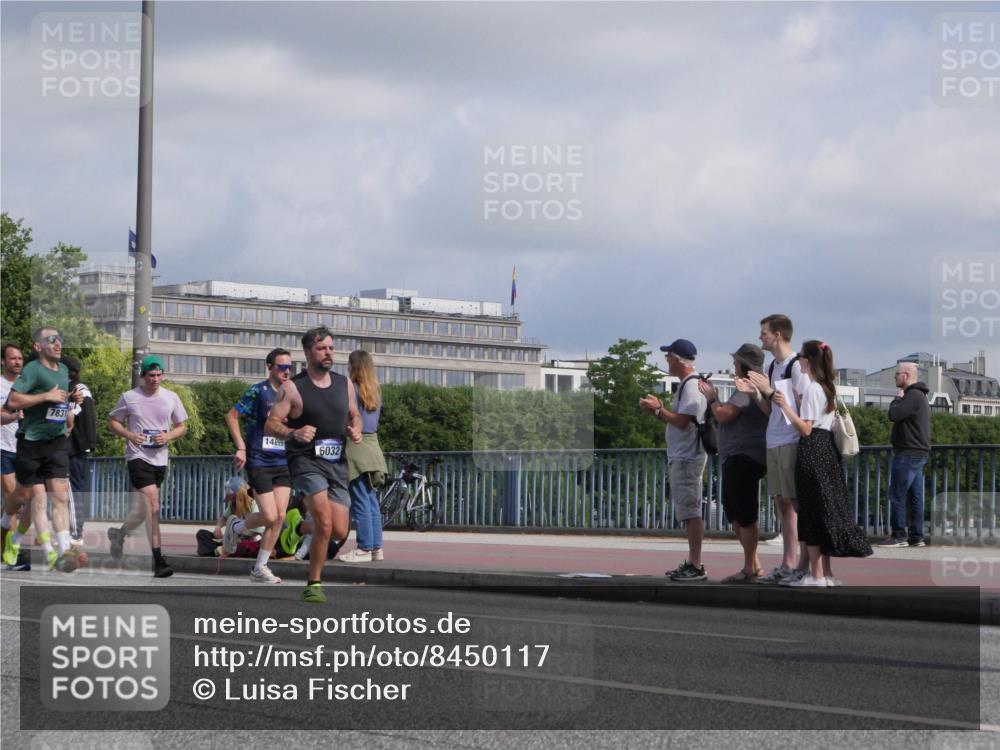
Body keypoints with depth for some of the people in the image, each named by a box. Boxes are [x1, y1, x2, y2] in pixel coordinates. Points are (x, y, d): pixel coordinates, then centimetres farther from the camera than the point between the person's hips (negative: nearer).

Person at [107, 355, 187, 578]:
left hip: (160, 459, 5)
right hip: (138, 457, -5)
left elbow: (182, 427, 14)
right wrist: (129, 435, -10)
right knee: (153, 505, -18)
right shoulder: (129, 397, 0)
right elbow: (112, 421, 9)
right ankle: (158, 560, -18)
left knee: (144, 510, 14)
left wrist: (168, 436, -8)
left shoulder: (171, 398, 7)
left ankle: (119, 534, 44)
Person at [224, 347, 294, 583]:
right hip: (259, 463, -5)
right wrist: (241, 447, -14)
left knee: (280, 516, -2)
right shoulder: (257, 391, -8)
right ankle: (236, 528, 23)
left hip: (284, 464, 5)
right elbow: (232, 416, -7)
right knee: (270, 517, -10)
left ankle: (260, 568, 9)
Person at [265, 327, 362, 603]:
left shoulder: (345, 384, 10)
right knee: (324, 523, -21)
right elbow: (270, 425, -8)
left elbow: (354, 415, 24)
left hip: (337, 463, 5)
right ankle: (314, 584, -7)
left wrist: (356, 430, 1)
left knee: (340, 532, 0)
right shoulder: (292, 388, -5)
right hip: (307, 459, -5)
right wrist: (294, 433, -27)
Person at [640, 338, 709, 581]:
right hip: (682, 457, 11)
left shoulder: (691, 385, -15)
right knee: (688, 512, 13)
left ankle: (696, 566, -12)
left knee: (690, 511, -11)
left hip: (687, 457, -11)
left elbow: (682, 421, -22)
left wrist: (658, 409, -11)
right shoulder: (687, 384, 18)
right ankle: (691, 563, 18)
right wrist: (659, 410, 12)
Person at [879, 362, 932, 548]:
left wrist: (897, 399, -8)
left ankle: (899, 536, -9)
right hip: (918, 453, 10)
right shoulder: (919, 396, 21)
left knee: (897, 495, -8)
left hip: (908, 454, -10)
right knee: (914, 496, 8)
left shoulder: (913, 396, -13)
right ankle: (916, 537, 8)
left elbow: (893, 415, -21)